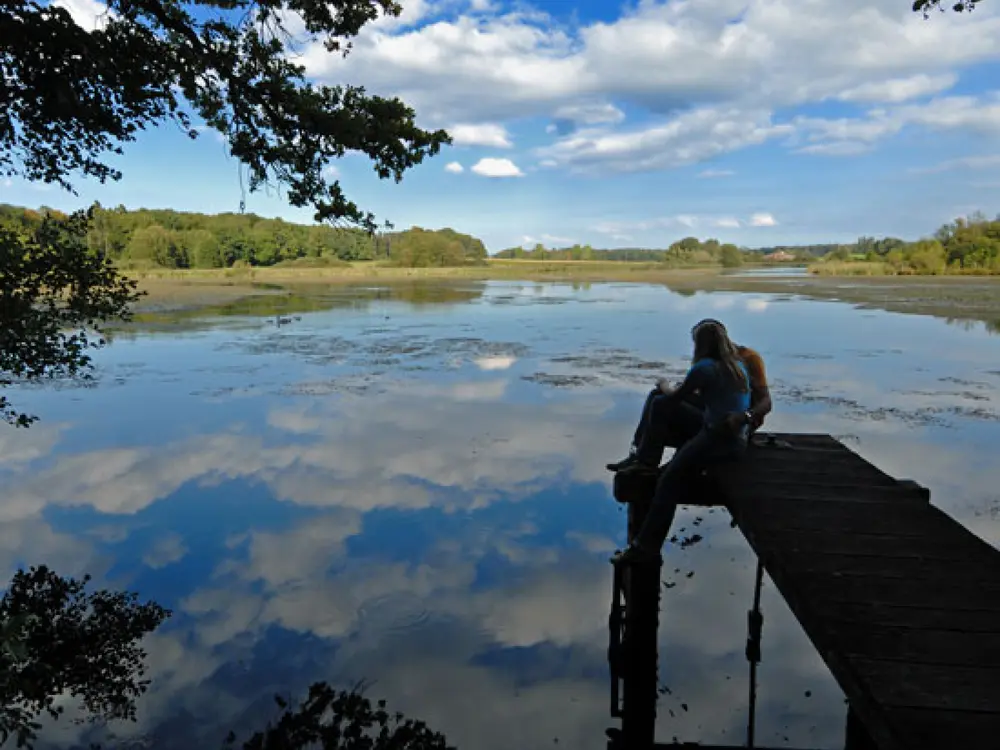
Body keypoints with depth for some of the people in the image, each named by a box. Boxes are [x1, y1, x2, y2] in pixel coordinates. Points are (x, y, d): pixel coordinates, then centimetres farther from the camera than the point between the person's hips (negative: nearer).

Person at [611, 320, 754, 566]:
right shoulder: (739, 365, 15)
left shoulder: (705, 368, -7)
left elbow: (674, 398, 3)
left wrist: (665, 389, 23)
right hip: (739, 437, 10)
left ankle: (645, 546, -18)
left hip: (718, 437, -9)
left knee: (669, 481, -14)